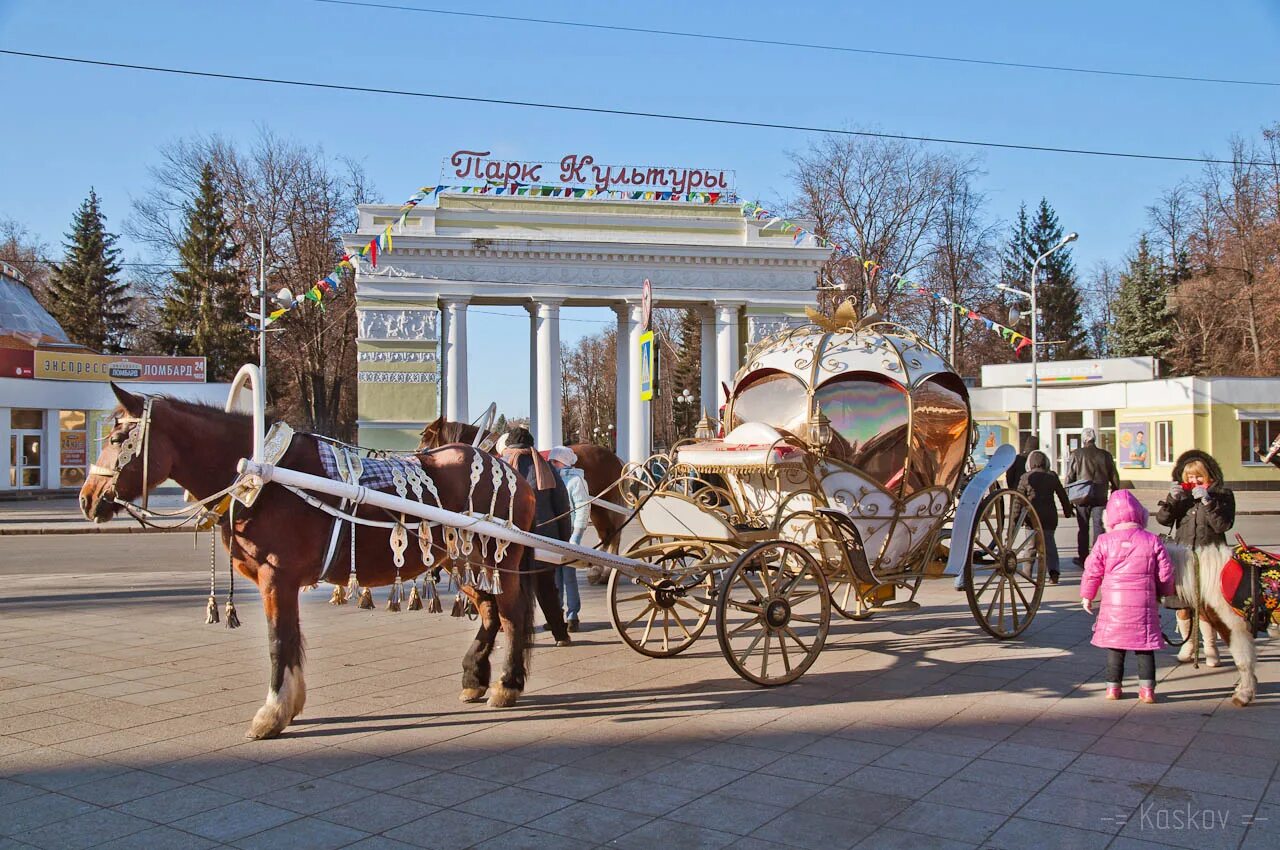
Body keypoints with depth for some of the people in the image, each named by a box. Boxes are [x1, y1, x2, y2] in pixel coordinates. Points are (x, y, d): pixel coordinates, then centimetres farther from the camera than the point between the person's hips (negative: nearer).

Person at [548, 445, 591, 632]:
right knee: (555, 576, 9)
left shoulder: (575, 480, -5)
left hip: (568, 535, -6)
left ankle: (572, 616, 1)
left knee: (569, 576, -4)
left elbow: (583, 508, -10)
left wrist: (576, 536, -17)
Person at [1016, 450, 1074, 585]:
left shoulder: (1026, 477, 0)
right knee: (1049, 543, 10)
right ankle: (1054, 571, -6)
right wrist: (1067, 510, 23)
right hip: (1049, 516, 1)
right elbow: (1062, 495, 11)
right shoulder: (1052, 476, 5)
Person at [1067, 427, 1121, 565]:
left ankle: (1083, 557, 14)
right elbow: (1114, 477, 7)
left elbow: (1069, 476, -2)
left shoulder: (1076, 454, -4)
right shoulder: (1105, 455, 2)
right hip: (1101, 497, 1)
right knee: (1098, 526, 4)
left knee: (1083, 528, 8)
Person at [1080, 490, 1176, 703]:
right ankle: (1147, 688, 10)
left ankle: (1113, 686, 15)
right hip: (1144, 604, 0)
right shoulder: (1152, 541, -2)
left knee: (1114, 647, 10)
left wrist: (1087, 595, 13)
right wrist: (1163, 592, 22)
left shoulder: (1105, 541, -3)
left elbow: (1092, 571, -1)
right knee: (1144, 647, 9)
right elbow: (1165, 573, 2)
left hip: (1114, 604, 0)